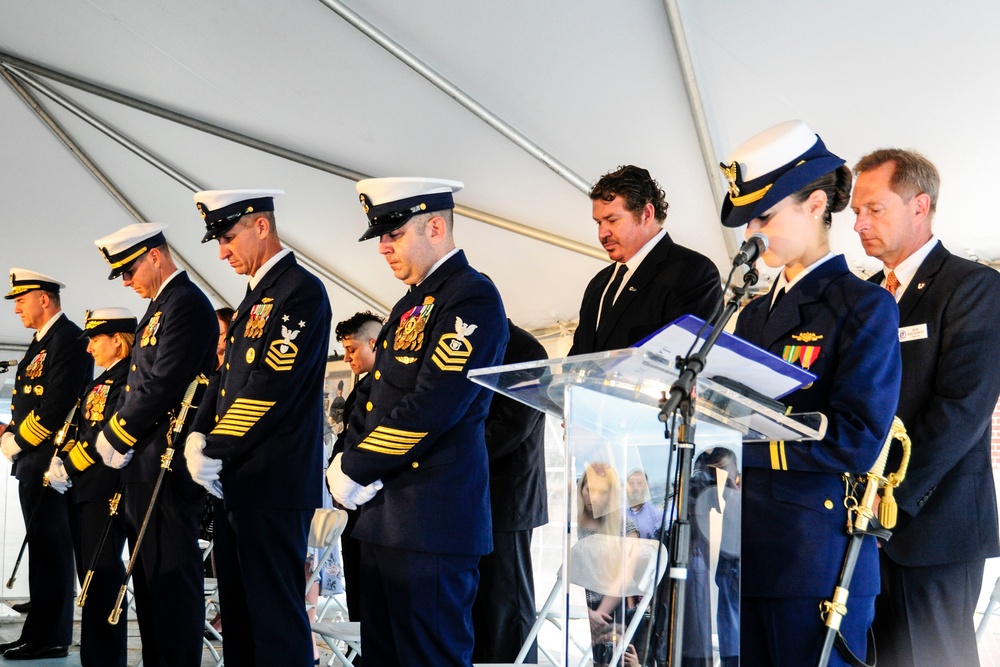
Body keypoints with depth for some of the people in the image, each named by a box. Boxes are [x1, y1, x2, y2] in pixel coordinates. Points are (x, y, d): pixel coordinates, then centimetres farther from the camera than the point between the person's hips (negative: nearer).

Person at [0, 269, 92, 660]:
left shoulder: (68, 339, -11)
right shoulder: (42, 341, 20)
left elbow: (57, 403, -19)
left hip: (49, 459, -10)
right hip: (32, 460, 10)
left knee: (51, 547, -6)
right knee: (43, 545, 12)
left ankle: (48, 637, -1)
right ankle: (43, 631, 18)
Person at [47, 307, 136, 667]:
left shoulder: (130, 378, -10)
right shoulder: (100, 382, 20)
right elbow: (82, 429, 17)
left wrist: (69, 467, -15)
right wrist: (61, 460, -1)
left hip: (106, 489, -9)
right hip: (82, 489, 10)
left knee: (102, 575, -7)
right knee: (89, 574, 13)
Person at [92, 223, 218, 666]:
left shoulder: (186, 304, -12)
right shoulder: (159, 307, 20)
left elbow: (162, 385, -20)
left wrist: (115, 435, -11)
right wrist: (113, 431, 7)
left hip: (168, 466, -10)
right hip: (144, 465, 10)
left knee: (172, 577, -6)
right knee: (149, 576, 14)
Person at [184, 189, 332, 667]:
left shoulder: (301, 291, -11)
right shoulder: (255, 296, 19)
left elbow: (271, 389, -18)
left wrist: (216, 453, -14)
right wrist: (197, 438, 3)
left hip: (274, 484, -10)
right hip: (235, 484, 10)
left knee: (275, 617, -4)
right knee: (237, 614, 15)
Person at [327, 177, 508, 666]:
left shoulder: (473, 299, -13)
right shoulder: (410, 304, 18)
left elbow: (432, 407, -21)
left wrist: (355, 471, -13)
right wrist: (346, 460, 2)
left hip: (434, 520, -10)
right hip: (385, 514, 10)